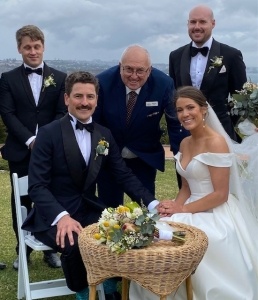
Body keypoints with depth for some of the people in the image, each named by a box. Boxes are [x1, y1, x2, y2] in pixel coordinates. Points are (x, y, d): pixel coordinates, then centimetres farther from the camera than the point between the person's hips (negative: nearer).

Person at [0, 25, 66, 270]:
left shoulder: (59, 78, 7)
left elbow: (63, 113, 0)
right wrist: (30, 140, -17)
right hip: (20, 151, 0)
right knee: (21, 202, 7)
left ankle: (51, 249, 21)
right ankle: (23, 251, 21)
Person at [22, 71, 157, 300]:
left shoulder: (104, 134, 7)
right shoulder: (48, 133, -10)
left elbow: (124, 175, 7)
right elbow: (37, 186, -14)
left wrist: (151, 203, -8)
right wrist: (62, 216, -31)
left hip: (89, 210, 5)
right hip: (53, 215, -4)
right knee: (75, 244, -34)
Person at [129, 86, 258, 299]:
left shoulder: (216, 142, -16)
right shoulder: (185, 143, 10)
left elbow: (220, 194, -18)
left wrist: (182, 209, -16)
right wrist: (175, 206, -8)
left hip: (216, 216, -7)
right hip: (192, 211, 7)